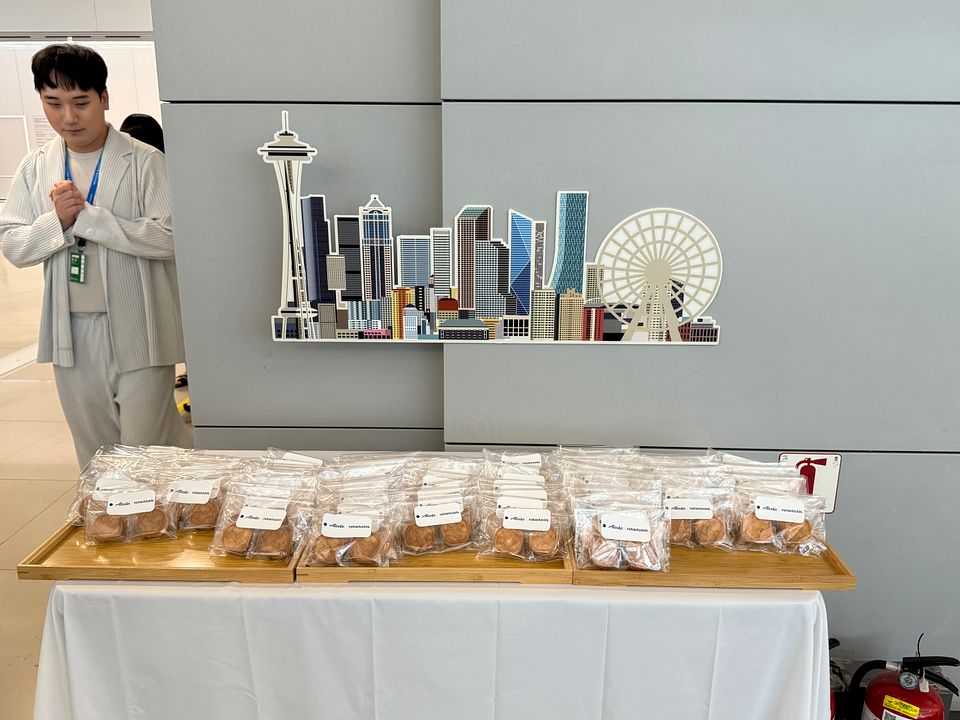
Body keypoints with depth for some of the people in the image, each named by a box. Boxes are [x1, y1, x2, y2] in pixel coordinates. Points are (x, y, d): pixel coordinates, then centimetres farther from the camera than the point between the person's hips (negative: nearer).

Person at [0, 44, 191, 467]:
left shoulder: (145, 162, -5)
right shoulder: (35, 168, 9)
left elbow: (168, 237, -15)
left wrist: (86, 215, -15)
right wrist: (57, 219, -11)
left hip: (138, 334, -5)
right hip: (72, 337, 5)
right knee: (95, 460, 16)